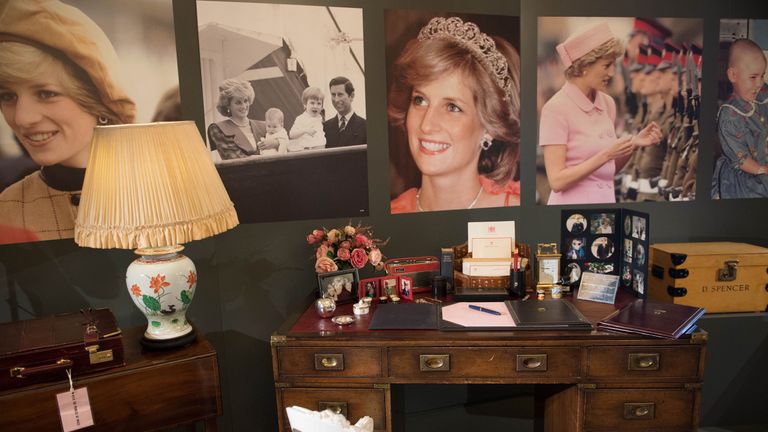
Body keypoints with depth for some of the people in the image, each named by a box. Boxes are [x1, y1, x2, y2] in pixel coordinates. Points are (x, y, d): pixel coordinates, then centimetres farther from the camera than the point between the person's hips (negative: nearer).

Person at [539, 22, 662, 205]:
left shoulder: (608, 103, 5)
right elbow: (557, 181, -19)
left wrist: (634, 144, -1)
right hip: (572, 204, -6)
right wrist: (606, 154, -22)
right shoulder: (556, 108, -15)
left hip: (607, 200, 7)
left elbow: (608, 169, 13)